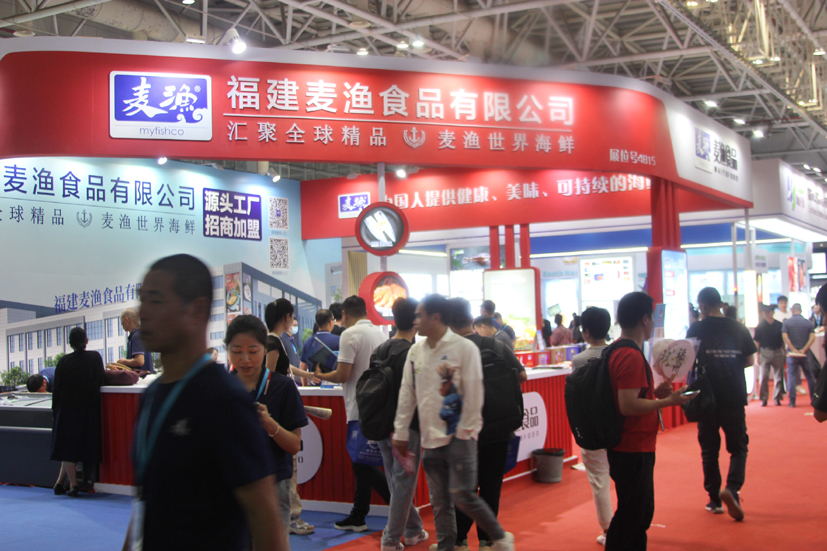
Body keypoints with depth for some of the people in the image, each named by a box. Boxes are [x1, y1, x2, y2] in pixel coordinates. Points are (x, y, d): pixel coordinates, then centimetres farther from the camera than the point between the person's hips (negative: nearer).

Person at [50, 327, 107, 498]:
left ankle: (72, 485, 6)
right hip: (89, 411, 1)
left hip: (67, 409, -1)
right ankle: (59, 483, 13)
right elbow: (102, 381, 3)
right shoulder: (95, 357, -3)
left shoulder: (64, 361, -5)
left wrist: (54, 411, 7)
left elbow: (57, 389, -1)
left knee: (68, 448, 7)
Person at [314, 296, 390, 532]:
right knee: (362, 462, 15)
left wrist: (320, 375, 2)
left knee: (363, 463, -2)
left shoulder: (350, 335, -12)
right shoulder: (380, 333, 10)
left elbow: (342, 375, -16)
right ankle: (358, 517, 22)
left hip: (360, 408, -8)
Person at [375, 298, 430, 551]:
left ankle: (413, 530, 27)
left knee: (397, 482, 16)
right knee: (403, 484, 2)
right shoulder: (411, 353, -16)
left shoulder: (380, 349, 5)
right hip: (406, 426, -7)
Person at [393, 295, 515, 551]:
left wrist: (465, 431, -10)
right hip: (430, 438, 5)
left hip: (459, 436, -5)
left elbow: (474, 393, -9)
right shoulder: (415, 351, 8)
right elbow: (407, 394, 11)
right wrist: (401, 432, 11)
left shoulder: (465, 348, -9)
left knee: (462, 495, -6)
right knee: (439, 501, 8)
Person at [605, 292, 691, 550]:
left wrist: (654, 392, 11)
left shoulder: (619, 352, 11)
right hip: (633, 451, -10)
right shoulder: (631, 356, -21)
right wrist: (667, 401, -18)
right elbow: (628, 405, -28)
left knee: (642, 512, 20)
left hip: (637, 449, 10)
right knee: (631, 515, -2)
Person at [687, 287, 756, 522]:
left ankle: (714, 500, 16)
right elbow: (750, 360, 7)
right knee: (738, 447, 10)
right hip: (734, 397, 1)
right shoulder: (738, 329, -1)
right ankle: (732, 488, -14)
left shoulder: (696, 330, -6)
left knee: (709, 449, 12)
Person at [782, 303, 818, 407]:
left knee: (791, 376, 1)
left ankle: (792, 401, -4)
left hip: (792, 353, -2)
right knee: (810, 376, 13)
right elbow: (813, 337, -7)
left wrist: (793, 349, -12)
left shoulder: (787, 322, -2)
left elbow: (785, 337, -13)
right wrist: (804, 350, -10)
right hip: (805, 354, 2)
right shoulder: (808, 322, 3)